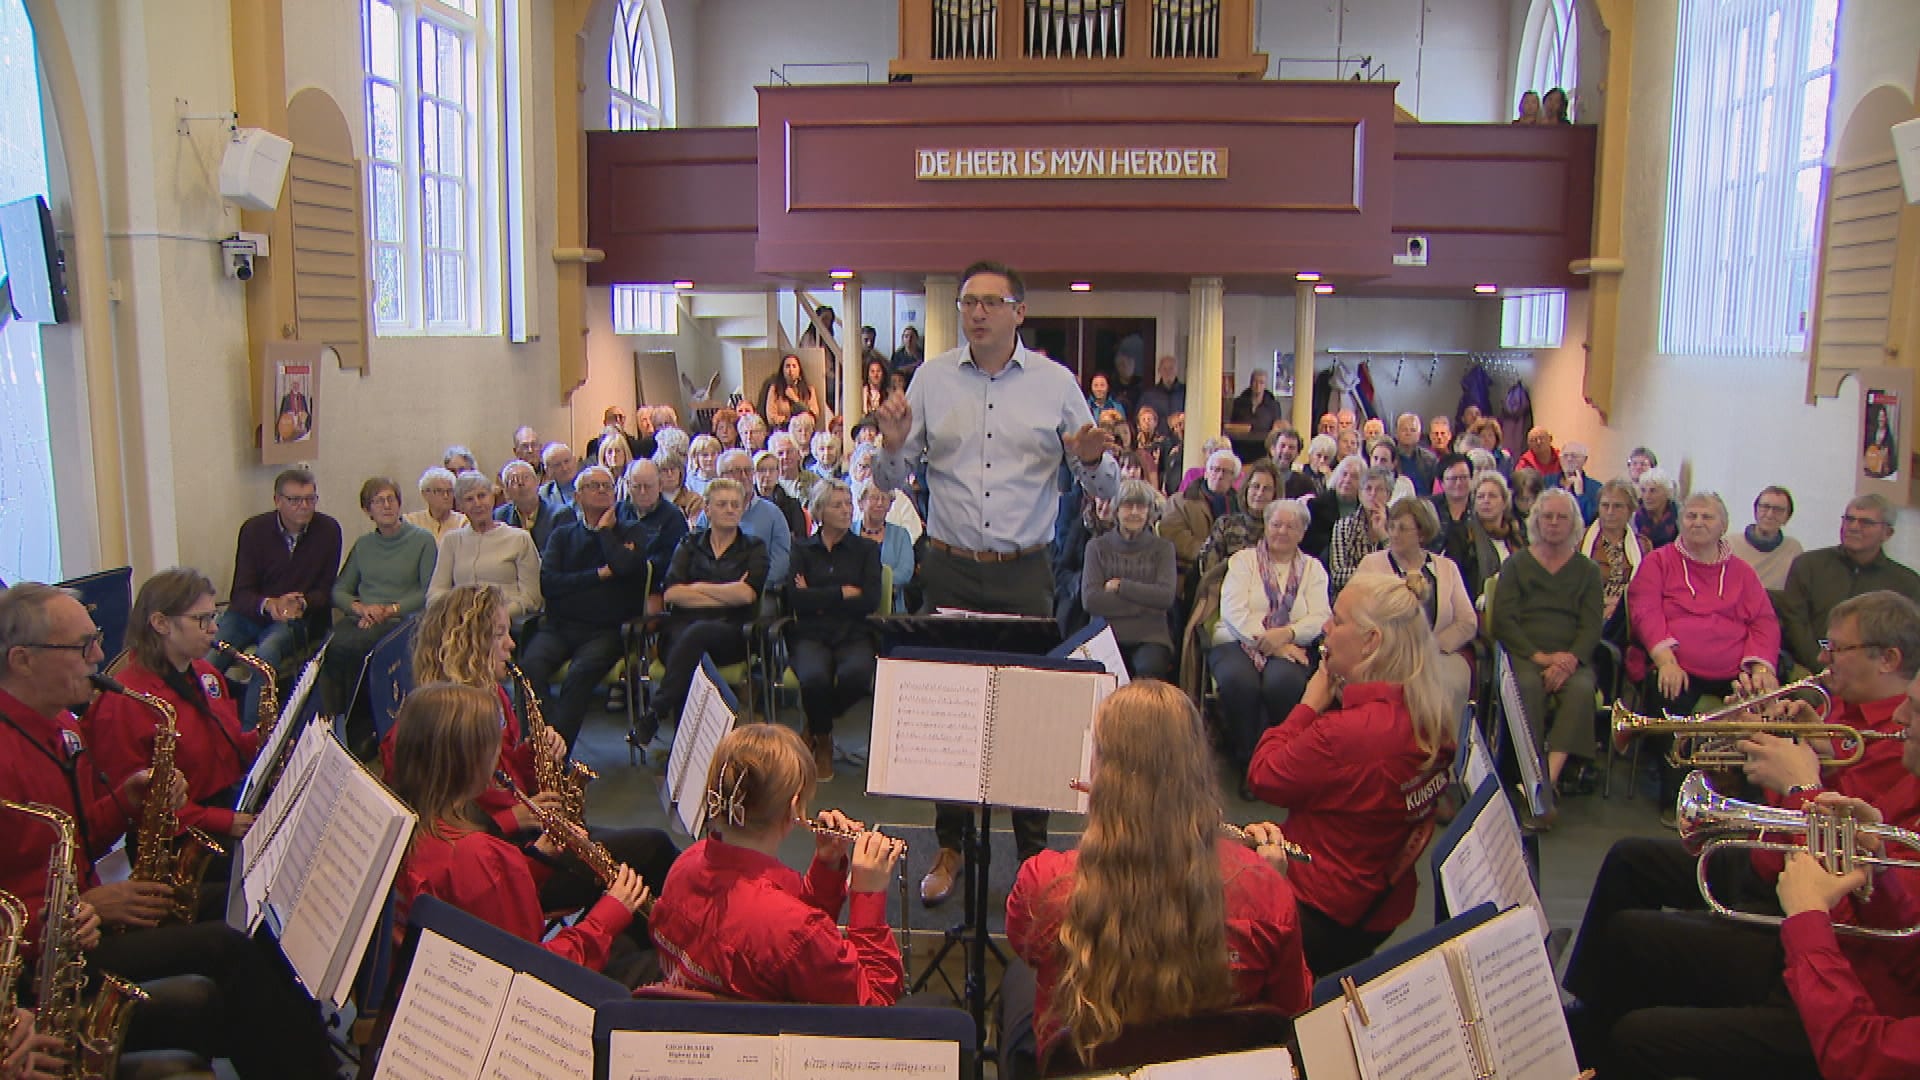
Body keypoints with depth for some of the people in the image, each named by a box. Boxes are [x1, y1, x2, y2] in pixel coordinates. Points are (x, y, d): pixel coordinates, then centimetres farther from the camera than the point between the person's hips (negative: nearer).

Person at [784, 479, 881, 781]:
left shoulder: (866, 549, 15)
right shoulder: (803, 550, 14)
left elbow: (870, 600, -1)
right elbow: (795, 599, -3)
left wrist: (818, 598, -2)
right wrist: (843, 593, -3)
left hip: (853, 635, 1)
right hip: (811, 635, -1)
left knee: (855, 675, -34)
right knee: (814, 677, -35)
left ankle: (816, 729, -1)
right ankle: (823, 742, -3)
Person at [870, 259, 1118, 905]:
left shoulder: (1056, 384, 2)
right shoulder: (931, 379, 5)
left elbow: (1105, 490, 3)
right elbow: (892, 482, 5)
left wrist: (1093, 461, -19)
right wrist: (893, 445, -16)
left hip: (1025, 572, -1)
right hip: (949, 568, 1)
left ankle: (1034, 852, 17)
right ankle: (950, 846, 22)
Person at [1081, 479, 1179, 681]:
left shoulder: (1162, 547, 11)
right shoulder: (1097, 546, 10)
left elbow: (1166, 597, -4)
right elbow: (1089, 600, -4)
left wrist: (1119, 586, -2)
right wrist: (1145, 605, -5)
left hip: (1150, 637, 0)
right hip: (1106, 636, 0)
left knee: (1150, 668, -32)